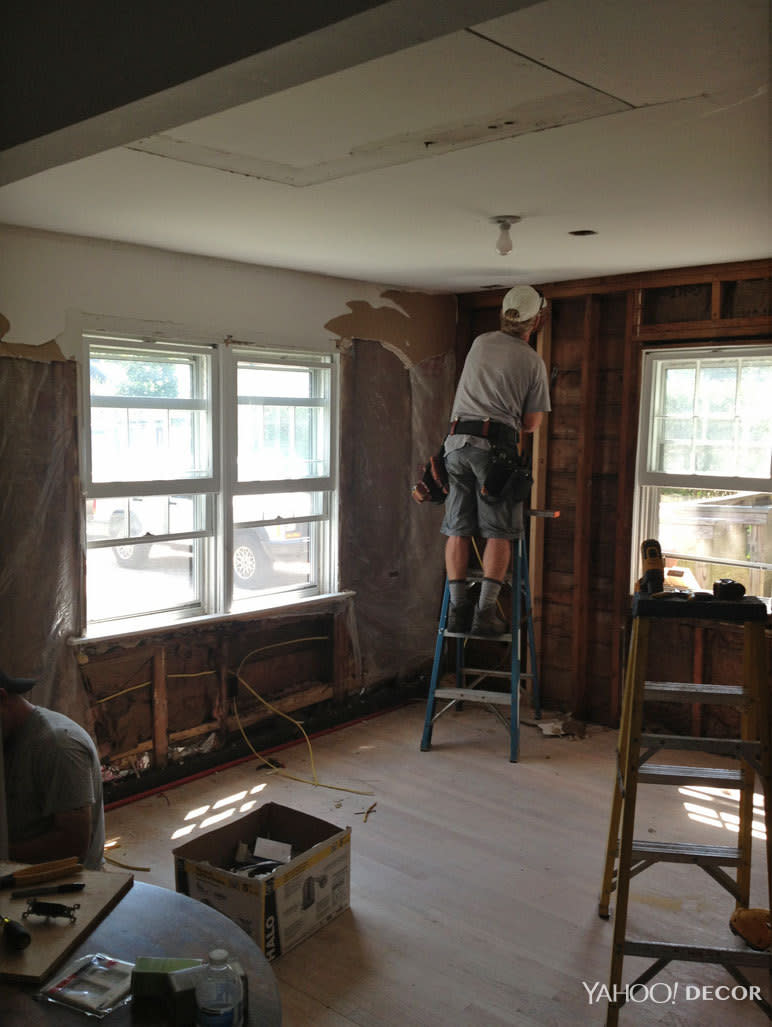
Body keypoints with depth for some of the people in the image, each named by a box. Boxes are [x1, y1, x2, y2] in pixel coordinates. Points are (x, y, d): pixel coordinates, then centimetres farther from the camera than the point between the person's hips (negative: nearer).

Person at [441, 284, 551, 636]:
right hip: (495, 444, -4)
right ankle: (485, 611, -7)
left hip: (457, 439, 4)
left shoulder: (480, 343, 15)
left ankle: (457, 607, 4)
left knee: (458, 530, 6)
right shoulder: (533, 362, 4)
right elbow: (531, 423, 8)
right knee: (498, 533, -1)